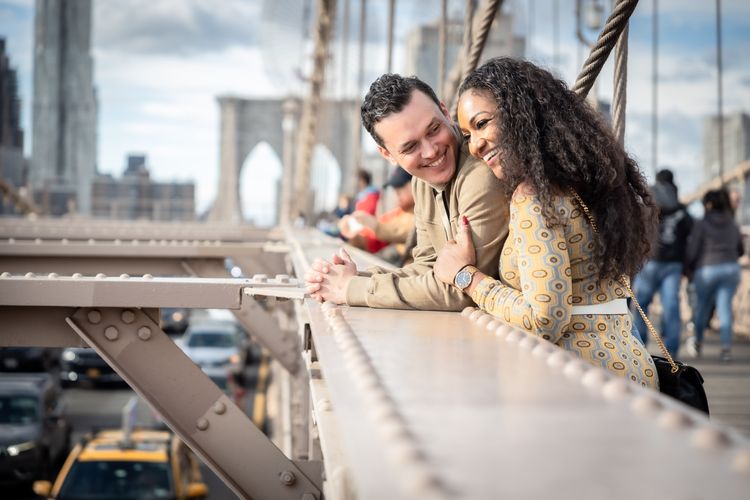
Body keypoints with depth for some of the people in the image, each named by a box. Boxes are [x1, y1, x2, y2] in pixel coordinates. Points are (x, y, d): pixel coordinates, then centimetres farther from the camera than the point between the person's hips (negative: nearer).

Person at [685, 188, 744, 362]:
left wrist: (690, 268, 9)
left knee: (702, 305, 16)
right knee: (725, 307, 0)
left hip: (707, 269, -3)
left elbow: (692, 251, -9)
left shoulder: (701, 225, -7)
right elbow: (740, 250, 17)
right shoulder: (733, 224, 8)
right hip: (731, 268, 3)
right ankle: (726, 346, -15)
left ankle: (698, 342, 33)